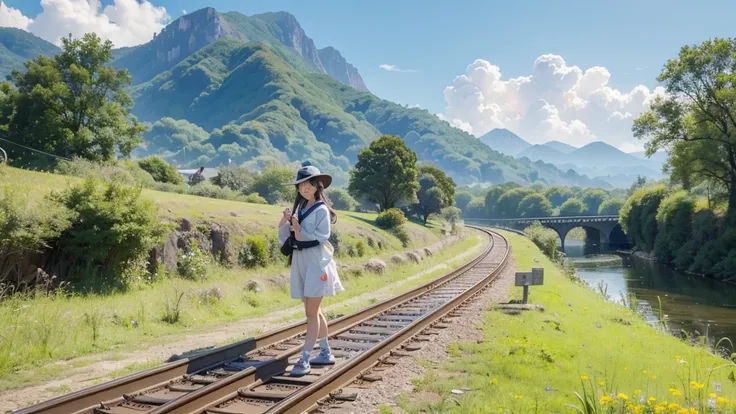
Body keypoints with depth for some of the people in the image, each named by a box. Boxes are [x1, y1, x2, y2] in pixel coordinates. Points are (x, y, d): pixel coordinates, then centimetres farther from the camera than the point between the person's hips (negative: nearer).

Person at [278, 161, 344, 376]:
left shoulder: (321, 209, -7)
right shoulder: (300, 208, 13)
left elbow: (322, 236, -15)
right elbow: (284, 234, 11)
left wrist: (301, 233, -20)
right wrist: (286, 221, -7)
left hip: (316, 262, -8)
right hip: (300, 261, 8)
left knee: (312, 312, -5)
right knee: (313, 311, 13)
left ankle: (304, 359, -3)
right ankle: (326, 353, 25)